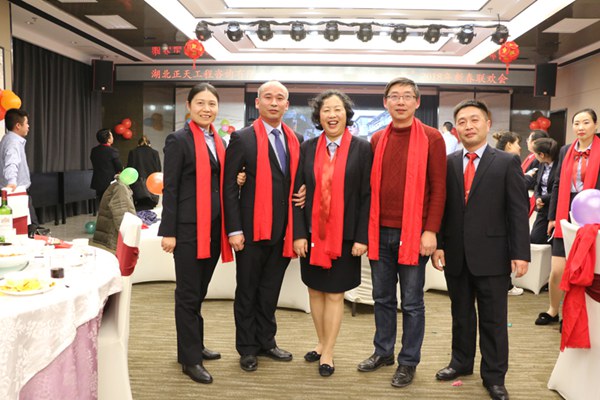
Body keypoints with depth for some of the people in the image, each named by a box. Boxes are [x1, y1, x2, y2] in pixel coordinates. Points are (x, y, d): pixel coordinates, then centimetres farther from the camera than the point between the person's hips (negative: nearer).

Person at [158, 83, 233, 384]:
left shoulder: (219, 142, 14)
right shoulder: (178, 140, -5)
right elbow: (170, 188, -9)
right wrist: (168, 232, -12)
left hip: (214, 226, 6)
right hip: (189, 227, -6)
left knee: (199, 292, 16)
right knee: (188, 294, 2)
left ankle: (194, 346, 30)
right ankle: (190, 359, 13)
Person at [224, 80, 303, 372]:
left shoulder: (296, 140, 10)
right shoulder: (242, 138, -4)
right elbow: (229, 187, -7)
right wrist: (234, 229, -12)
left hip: (283, 229, 4)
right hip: (252, 229, -4)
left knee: (270, 290, 15)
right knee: (247, 290, 10)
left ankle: (266, 341, 31)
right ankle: (247, 348, 24)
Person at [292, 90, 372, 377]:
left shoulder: (362, 148, -4)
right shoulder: (307, 148, 3)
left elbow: (367, 195, -5)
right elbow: (297, 193, 1)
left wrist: (362, 237, -10)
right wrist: (298, 233, -5)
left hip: (344, 235, -3)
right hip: (312, 233, 3)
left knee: (334, 294, 7)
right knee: (315, 290, 14)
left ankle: (328, 353, 22)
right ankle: (321, 343, 33)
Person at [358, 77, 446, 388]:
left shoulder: (432, 138, -3)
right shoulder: (377, 140, 9)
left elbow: (438, 188, -6)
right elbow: (370, 185, 11)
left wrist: (430, 231, -11)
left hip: (413, 233, -4)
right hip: (380, 232, 4)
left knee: (411, 301, 7)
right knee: (382, 297, 14)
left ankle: (409, 362, 22)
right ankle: (383, 351, 31)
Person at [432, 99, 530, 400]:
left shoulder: (507, 163, -2)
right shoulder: (447, 163, 6)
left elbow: (518, 212, -5)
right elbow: (440, 208, 5)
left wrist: (520, 254, -10)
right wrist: (438, 245, -2)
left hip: (491, 256, -3)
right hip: (455, 255, 3)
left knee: (493, 319, 7)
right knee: (461, 314, 17)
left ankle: (494, 375, 22)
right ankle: (461, 362, 34)